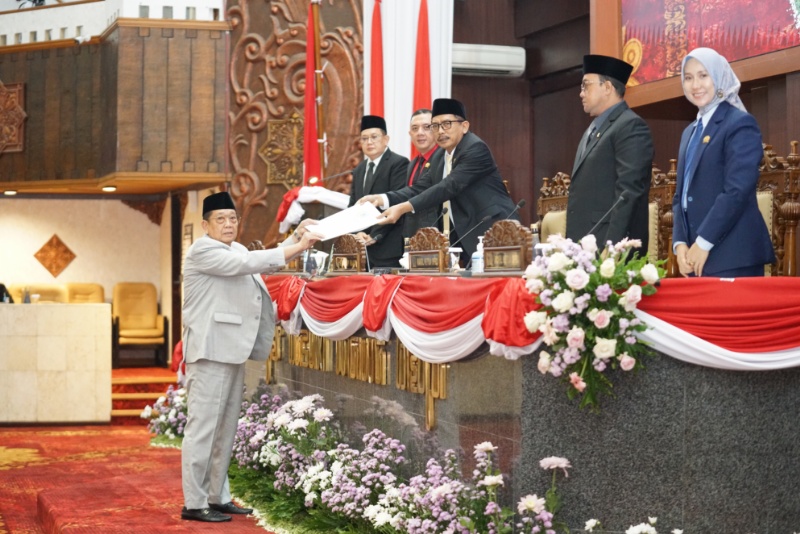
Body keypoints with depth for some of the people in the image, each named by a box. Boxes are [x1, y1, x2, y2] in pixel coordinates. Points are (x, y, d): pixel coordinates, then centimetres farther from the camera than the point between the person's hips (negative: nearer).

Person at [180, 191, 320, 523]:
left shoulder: (237, 250, 20)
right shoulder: (203, 251, -8)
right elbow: (246, 263, -19)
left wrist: (295, 237, 1)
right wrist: (298, 248, -19)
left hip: (233, 350, 9)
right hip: (210, 350, -9)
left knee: (226, 429, 11)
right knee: (203, 427, -8)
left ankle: (217, 497, 17)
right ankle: (193, 503, -6)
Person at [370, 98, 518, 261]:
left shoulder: (475, 148, -15)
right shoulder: (439, 158, 14)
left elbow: (449, 186, -23)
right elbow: (421, 187, 8)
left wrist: (404, 208, -28)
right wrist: (381, 199, -8)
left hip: (494, 233, -8)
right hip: (466, 236, 8)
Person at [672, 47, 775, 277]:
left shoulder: (740, 124, -5)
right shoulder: (690, 132, 19)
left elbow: (737, 191, -15)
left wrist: (703, 243, -15)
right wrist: (680, 243, 1)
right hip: (696, 253, 7)